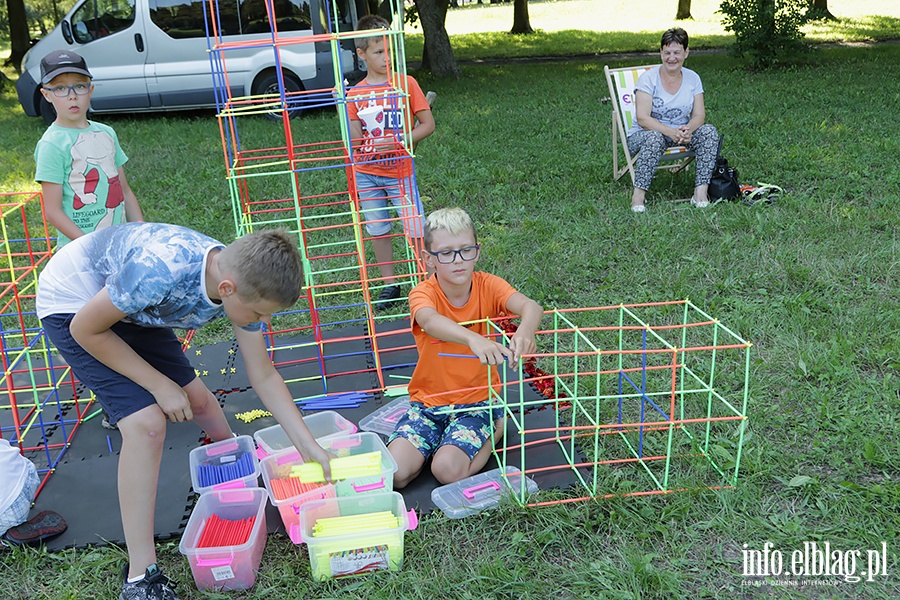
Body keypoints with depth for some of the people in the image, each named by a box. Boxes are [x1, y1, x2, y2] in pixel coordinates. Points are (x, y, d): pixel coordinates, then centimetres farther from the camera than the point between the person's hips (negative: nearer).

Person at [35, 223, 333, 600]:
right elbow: (86, 329, -24)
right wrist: (160, 386, -20)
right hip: (74, 304, -6)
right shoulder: (159, 271, -41)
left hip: (132, 306, 7)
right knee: (146, 422, -19)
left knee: (195, 396, 12)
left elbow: (263, 375, -8)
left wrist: (309, 446, -10)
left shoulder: (244, 283, -18)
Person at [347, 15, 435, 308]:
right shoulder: (355, 94, 2)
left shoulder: (406, 84, -3)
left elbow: (428, 124, -5)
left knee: (417, 231, -4)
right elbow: (356, 140, -1)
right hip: (366, 174, 3)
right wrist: (343, 107, -17)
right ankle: (389, 284, 24)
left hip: (400, 172, -3)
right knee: (378, 231, 11)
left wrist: (396, 142, -16)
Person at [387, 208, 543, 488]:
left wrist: (525, 330, -54)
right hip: (428, 401, 1)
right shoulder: (423, 293, -14)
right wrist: (474, 339, -60)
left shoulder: (487, 286, -9)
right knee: (394, 472, -15)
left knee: (449, 471, -22)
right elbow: (430, 321, -40)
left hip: (476, 400, -1)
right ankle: (440, 439, 12)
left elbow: (530, 306, -28)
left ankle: (494, 429, 6)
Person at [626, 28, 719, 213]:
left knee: (709, 131, -21)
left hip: (680, 134, 4)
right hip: (643, 135, -4)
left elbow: (699, 115, -3)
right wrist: (671, 132, -34)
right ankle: (638, 193, -33)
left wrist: (688, 129, -27)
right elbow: (642, 118, -20)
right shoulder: (648, 78, -11)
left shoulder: (692, 78, 3)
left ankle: (701, 191, -24)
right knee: (655, 138, -38)